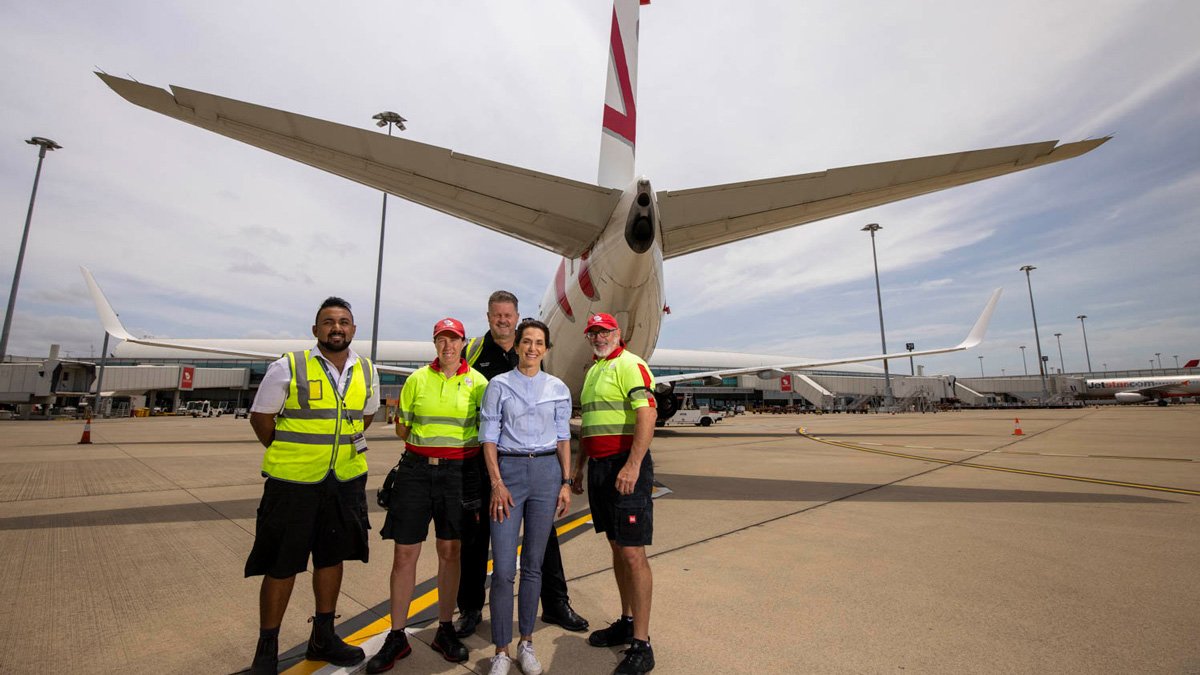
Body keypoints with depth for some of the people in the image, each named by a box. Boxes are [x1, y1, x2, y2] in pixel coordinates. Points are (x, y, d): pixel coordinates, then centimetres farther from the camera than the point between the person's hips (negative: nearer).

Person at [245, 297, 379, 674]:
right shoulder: (288, 368, -9)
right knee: (281, 565, 8)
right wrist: (288, 456, 4)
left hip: (346, 482, 4)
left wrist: (343, 447, 10)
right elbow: (261, 417, -1)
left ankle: (323, 638, 35)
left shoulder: (367, 373, 2)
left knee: (332, 557, 17)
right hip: (292, 483, -4)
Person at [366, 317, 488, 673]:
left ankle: (444, 630, 29)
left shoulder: (477, 381, 0)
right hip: (416, 469, 1)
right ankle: (396, 637, 24)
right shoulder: (417, 379, 4)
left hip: (459, 471, -1)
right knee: (404, 553, 5)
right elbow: (403, 430, 14)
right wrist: (398, 422, -4)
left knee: (450, 551, 11)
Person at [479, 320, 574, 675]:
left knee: (533, 564, 11)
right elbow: (489, 436, -1)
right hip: (508, 470, -2)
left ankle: (526, 643, 27)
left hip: (547, 472, 2)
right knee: (503, 568, -1)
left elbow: (563, 438, 8)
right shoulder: (499, 385, 1)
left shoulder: (558, 388, 6)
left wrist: (566, 482, 2)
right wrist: (497, 483, -9)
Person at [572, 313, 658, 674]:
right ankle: (627, 622, 30)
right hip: (598, 467, 9)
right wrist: (578, 466, 19)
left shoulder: (630, 365, -9)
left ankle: (641, 644, 7)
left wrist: (632, 466, -27)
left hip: (625, 467, -8)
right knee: (617, 548, 16)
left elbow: (647, 416, -20)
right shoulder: (593, 371, 18)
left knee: (633, 553, -4)